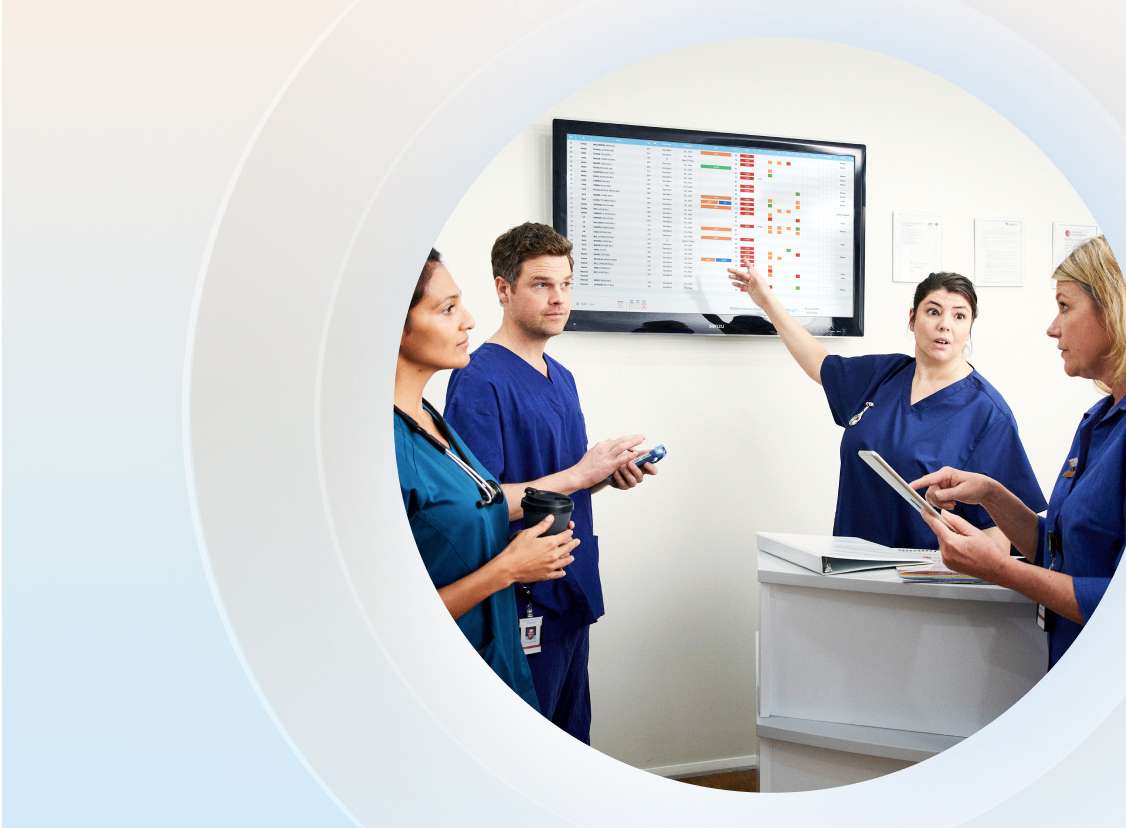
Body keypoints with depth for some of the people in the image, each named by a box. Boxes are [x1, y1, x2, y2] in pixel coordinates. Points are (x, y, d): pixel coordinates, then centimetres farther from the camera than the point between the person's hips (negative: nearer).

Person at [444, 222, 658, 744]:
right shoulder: (480, 380, -16)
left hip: (573, 592, 8)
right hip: (524, 602, -8)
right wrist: (581, 474, -19)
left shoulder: (562, 378, 12)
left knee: (572, 740, 20)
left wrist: (609, 475, 0)